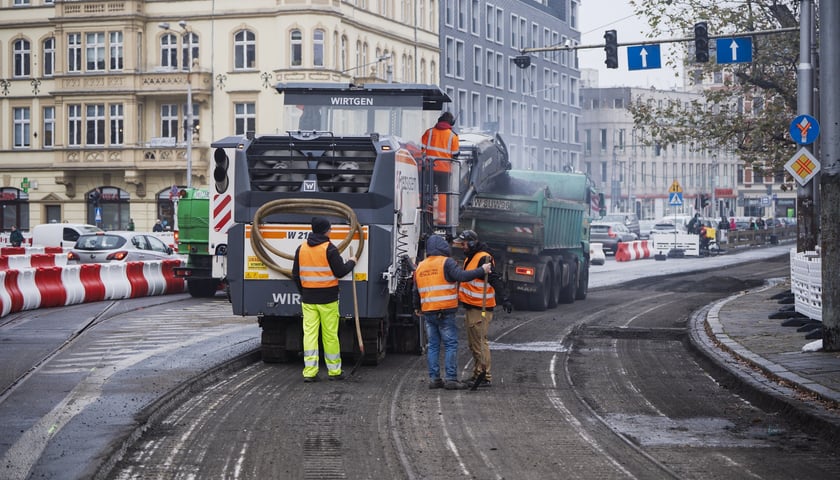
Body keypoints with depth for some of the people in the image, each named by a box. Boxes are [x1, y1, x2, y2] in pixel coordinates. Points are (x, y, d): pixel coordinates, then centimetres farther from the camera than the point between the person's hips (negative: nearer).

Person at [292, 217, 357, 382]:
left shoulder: (301, 249, 6)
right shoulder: (329, 249, -10)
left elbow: (295, 275, 11)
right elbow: (340, 272, -10)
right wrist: (351, 263, 10)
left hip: (308, 299, 4)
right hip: (327, 299, -4)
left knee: (309, 333, 2)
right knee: (330, 334, 4)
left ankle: (309, 372, -3)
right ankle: (334, 371, 11)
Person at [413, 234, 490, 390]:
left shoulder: (420, 267, 14)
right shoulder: (446, 262, -7)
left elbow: (416, 291, 21)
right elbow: (462, 276, -21)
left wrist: (417, 308, 36)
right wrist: (482, 271, -13)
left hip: (428, 312, 6)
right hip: (445, 311, -6)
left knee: (433, 345, 11)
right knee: (451, 345, -3)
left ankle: (434, 379, 10)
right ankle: (451, 379, -8)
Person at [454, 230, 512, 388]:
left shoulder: (483, 259, -16)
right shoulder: (470, 258, 16)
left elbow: (496, 280, -25)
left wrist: (504, 299, -35)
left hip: (480, 309, -11)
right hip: (470, 307, 11)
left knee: (479, 342, -9)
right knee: (473, 344, 16)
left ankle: (485, 378, -6)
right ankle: (477, 375, 24)